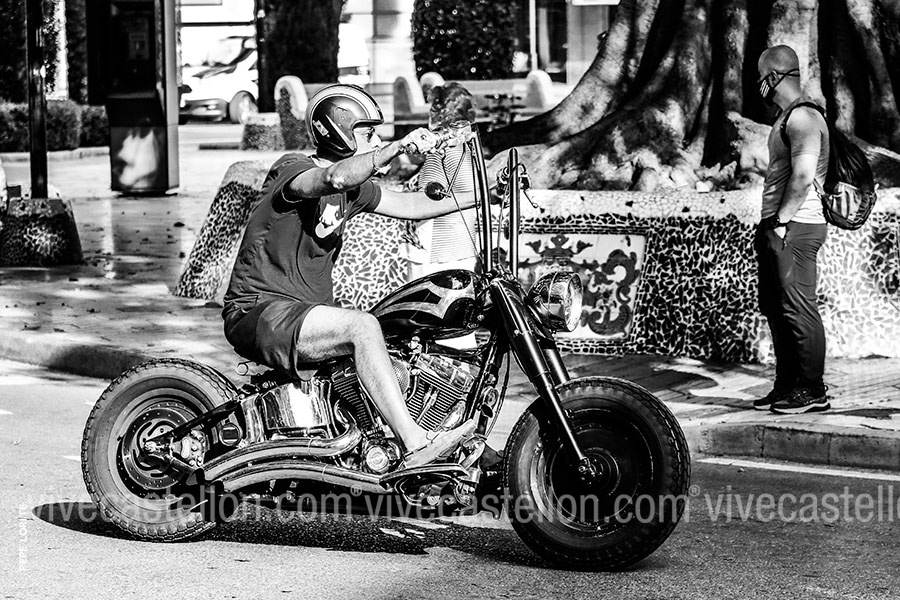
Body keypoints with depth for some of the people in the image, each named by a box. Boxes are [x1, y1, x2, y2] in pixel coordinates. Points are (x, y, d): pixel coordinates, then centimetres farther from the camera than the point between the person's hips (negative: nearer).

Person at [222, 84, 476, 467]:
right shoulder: (291, 169, -13)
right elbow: (334, 178, -36)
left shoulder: (353, 189, 14)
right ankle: (415, 446, -33)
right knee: (363, 327, -31)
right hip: (258, 311, -10)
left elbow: (409, 205, 17)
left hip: (308, 309, 10)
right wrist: (397, 147, -42)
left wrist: (482, 196, 11)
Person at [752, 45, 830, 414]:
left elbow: (803, 176, -21)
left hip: (795, 228, -10)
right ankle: (787, 386, 19)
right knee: (776, 308, 13)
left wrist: (781, 222, -18)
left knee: (798, 308, -8)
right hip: (779, 227, 11)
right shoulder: (787, 117, 20)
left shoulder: (803, 117, -12)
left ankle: (813, 391, -3)